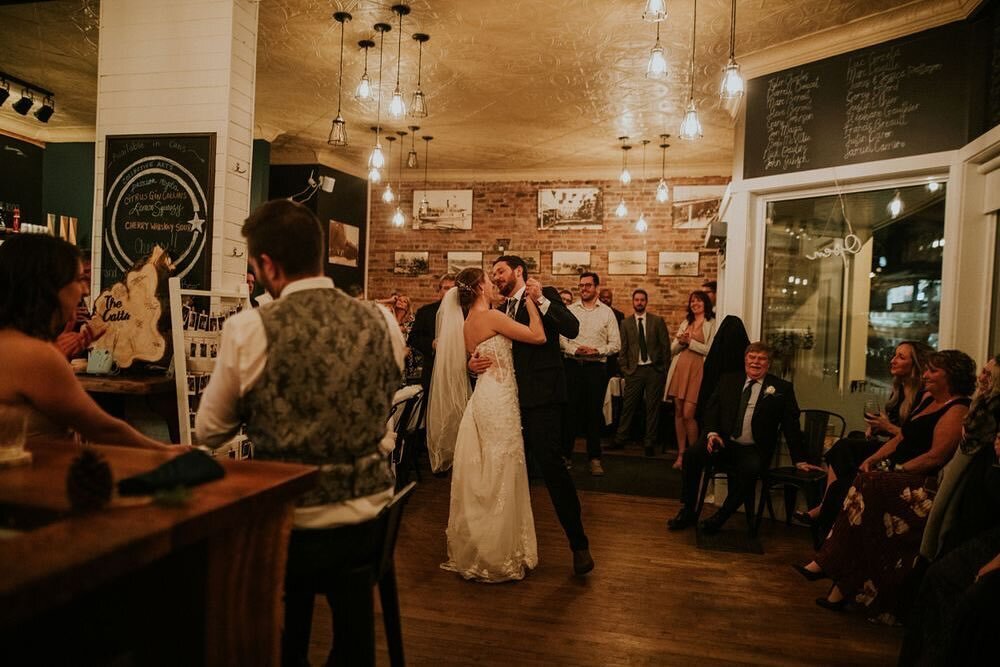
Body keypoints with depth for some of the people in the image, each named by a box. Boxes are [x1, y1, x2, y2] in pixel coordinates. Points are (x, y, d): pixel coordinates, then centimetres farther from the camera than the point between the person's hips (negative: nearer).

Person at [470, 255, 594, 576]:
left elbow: (572, 329, -14)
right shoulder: (501, 309, 18)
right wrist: (473, 363, -5)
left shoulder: (545, 294, 0)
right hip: (511, 397, 7)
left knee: (550, 462, -13)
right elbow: (491, 349, 16)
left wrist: (541, 300, -24)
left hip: (540, 396, -7)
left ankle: (578, 543, -4)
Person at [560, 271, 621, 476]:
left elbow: (615, 344, 1)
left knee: (594, 413, 5)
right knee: (570, 411, 3)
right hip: (573, 365, 0)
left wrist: (597, 351, -14)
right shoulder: (569, 310, 6)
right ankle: (565, 454, 14)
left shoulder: (607, 312, 4)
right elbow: (561, 338, 1)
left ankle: (595, 458, 14)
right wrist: (575, 350, -15)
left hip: (596, 367, 0)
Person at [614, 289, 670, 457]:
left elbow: (665, 345, 3)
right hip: (634, 370, 0)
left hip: (654, 369, 0)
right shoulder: (626, 323, 7)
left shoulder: (657, 321, 4)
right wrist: (624, 369, 1)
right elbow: (623, 348, 8)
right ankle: (620, 439, 9)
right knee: (628, 405, 0)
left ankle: (650, 443, 13)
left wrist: (664, 367, 0)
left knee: (653, 407, 4)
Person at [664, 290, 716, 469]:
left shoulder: (712, 324, 0)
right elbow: (673, 349, 17)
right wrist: (680, 342, -4)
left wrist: (690, 342, -10)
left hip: (697, 369, -6)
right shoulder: (685, 322, 20)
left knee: (688, 414, -11)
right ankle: (681, 454, 12)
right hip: (679, 369, 6)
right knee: (678, 412, 5)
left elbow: (710, 349, -9)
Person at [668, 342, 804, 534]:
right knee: (692, 453, -25)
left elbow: (791, 425, 4)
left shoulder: (782, 389, 6)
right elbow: (711, 409, 11)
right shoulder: (728, 381, 14)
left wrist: (799, 460, 0)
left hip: (754, 450, -2)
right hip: (724, 442, 2)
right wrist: (712, 432, -9)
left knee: (750, 469, -37)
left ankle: (721, 517, -19)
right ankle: (687, 512, -10)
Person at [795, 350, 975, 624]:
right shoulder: (927, 400, 19)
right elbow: (900, 438, 19)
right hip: (899, 474, 9)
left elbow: (936, 457, -18)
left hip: (925, 483, -9)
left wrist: (894, 471, -18)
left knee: (868, 487, -27)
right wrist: (873, 459, 4)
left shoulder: (957, 410, -9)